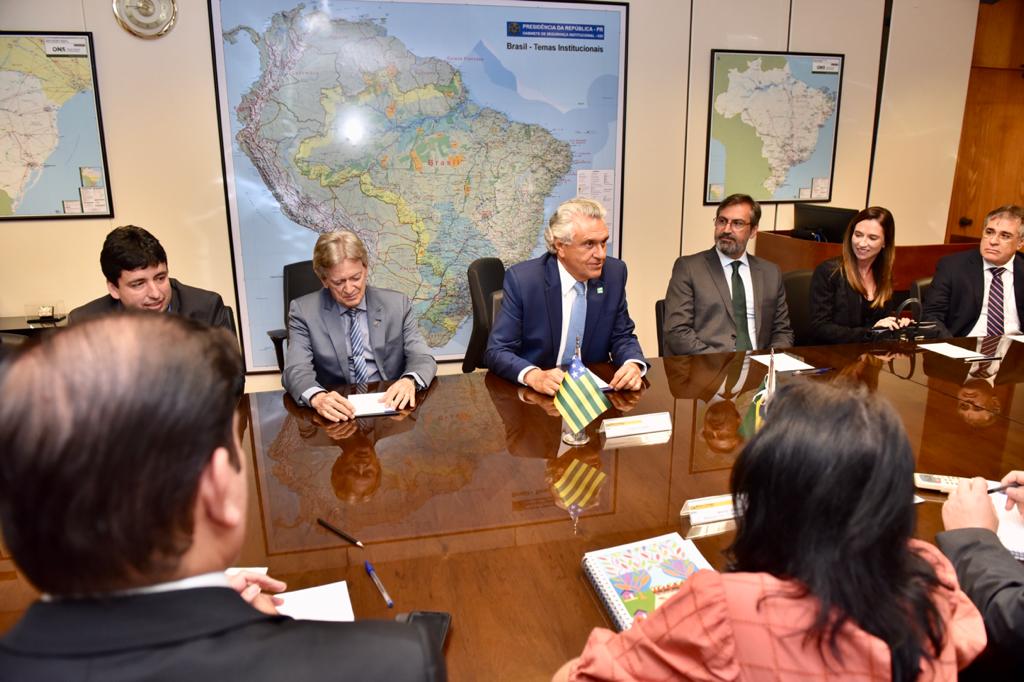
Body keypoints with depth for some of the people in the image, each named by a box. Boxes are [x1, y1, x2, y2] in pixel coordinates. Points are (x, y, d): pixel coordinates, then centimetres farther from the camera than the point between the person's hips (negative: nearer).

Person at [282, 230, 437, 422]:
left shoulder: (397, 304, 4)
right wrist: (317, 397, -33)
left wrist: (409, 381, -24)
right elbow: (296, 370, -10)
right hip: (338, 412, 0)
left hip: (390, 405, 1)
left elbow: (423, 358, 0)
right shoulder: (303, 311, 0)